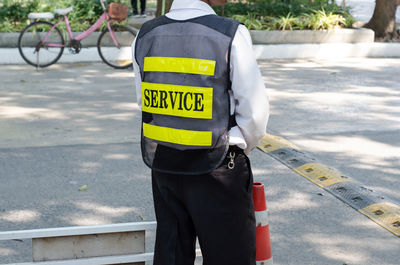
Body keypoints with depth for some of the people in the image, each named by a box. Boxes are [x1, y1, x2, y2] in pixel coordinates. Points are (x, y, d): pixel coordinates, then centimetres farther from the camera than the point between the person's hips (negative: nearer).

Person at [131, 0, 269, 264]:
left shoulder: (145, 35, 0)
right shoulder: (231, 35, -15)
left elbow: (144, 102, 9)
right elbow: (255, 111, -12)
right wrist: (240, 147, 6)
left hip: (162, 163, 5)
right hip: (216, 172, -5)